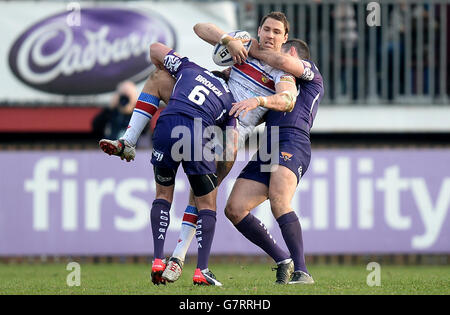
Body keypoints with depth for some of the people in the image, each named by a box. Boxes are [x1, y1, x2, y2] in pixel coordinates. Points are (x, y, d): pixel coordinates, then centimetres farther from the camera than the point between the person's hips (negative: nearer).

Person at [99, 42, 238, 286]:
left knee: (163, 194, 21)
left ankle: (158, 261, 10)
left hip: (166, 125, 1)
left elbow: (155, 49, 39)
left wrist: (167, 73, 55)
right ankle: (202, 270, 2)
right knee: (207, 204, 14)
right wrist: (218, 180, 32)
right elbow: (232, 148, 16)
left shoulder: (189, 69, 30)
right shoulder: (228, 99, 28)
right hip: (197, 134, -1)